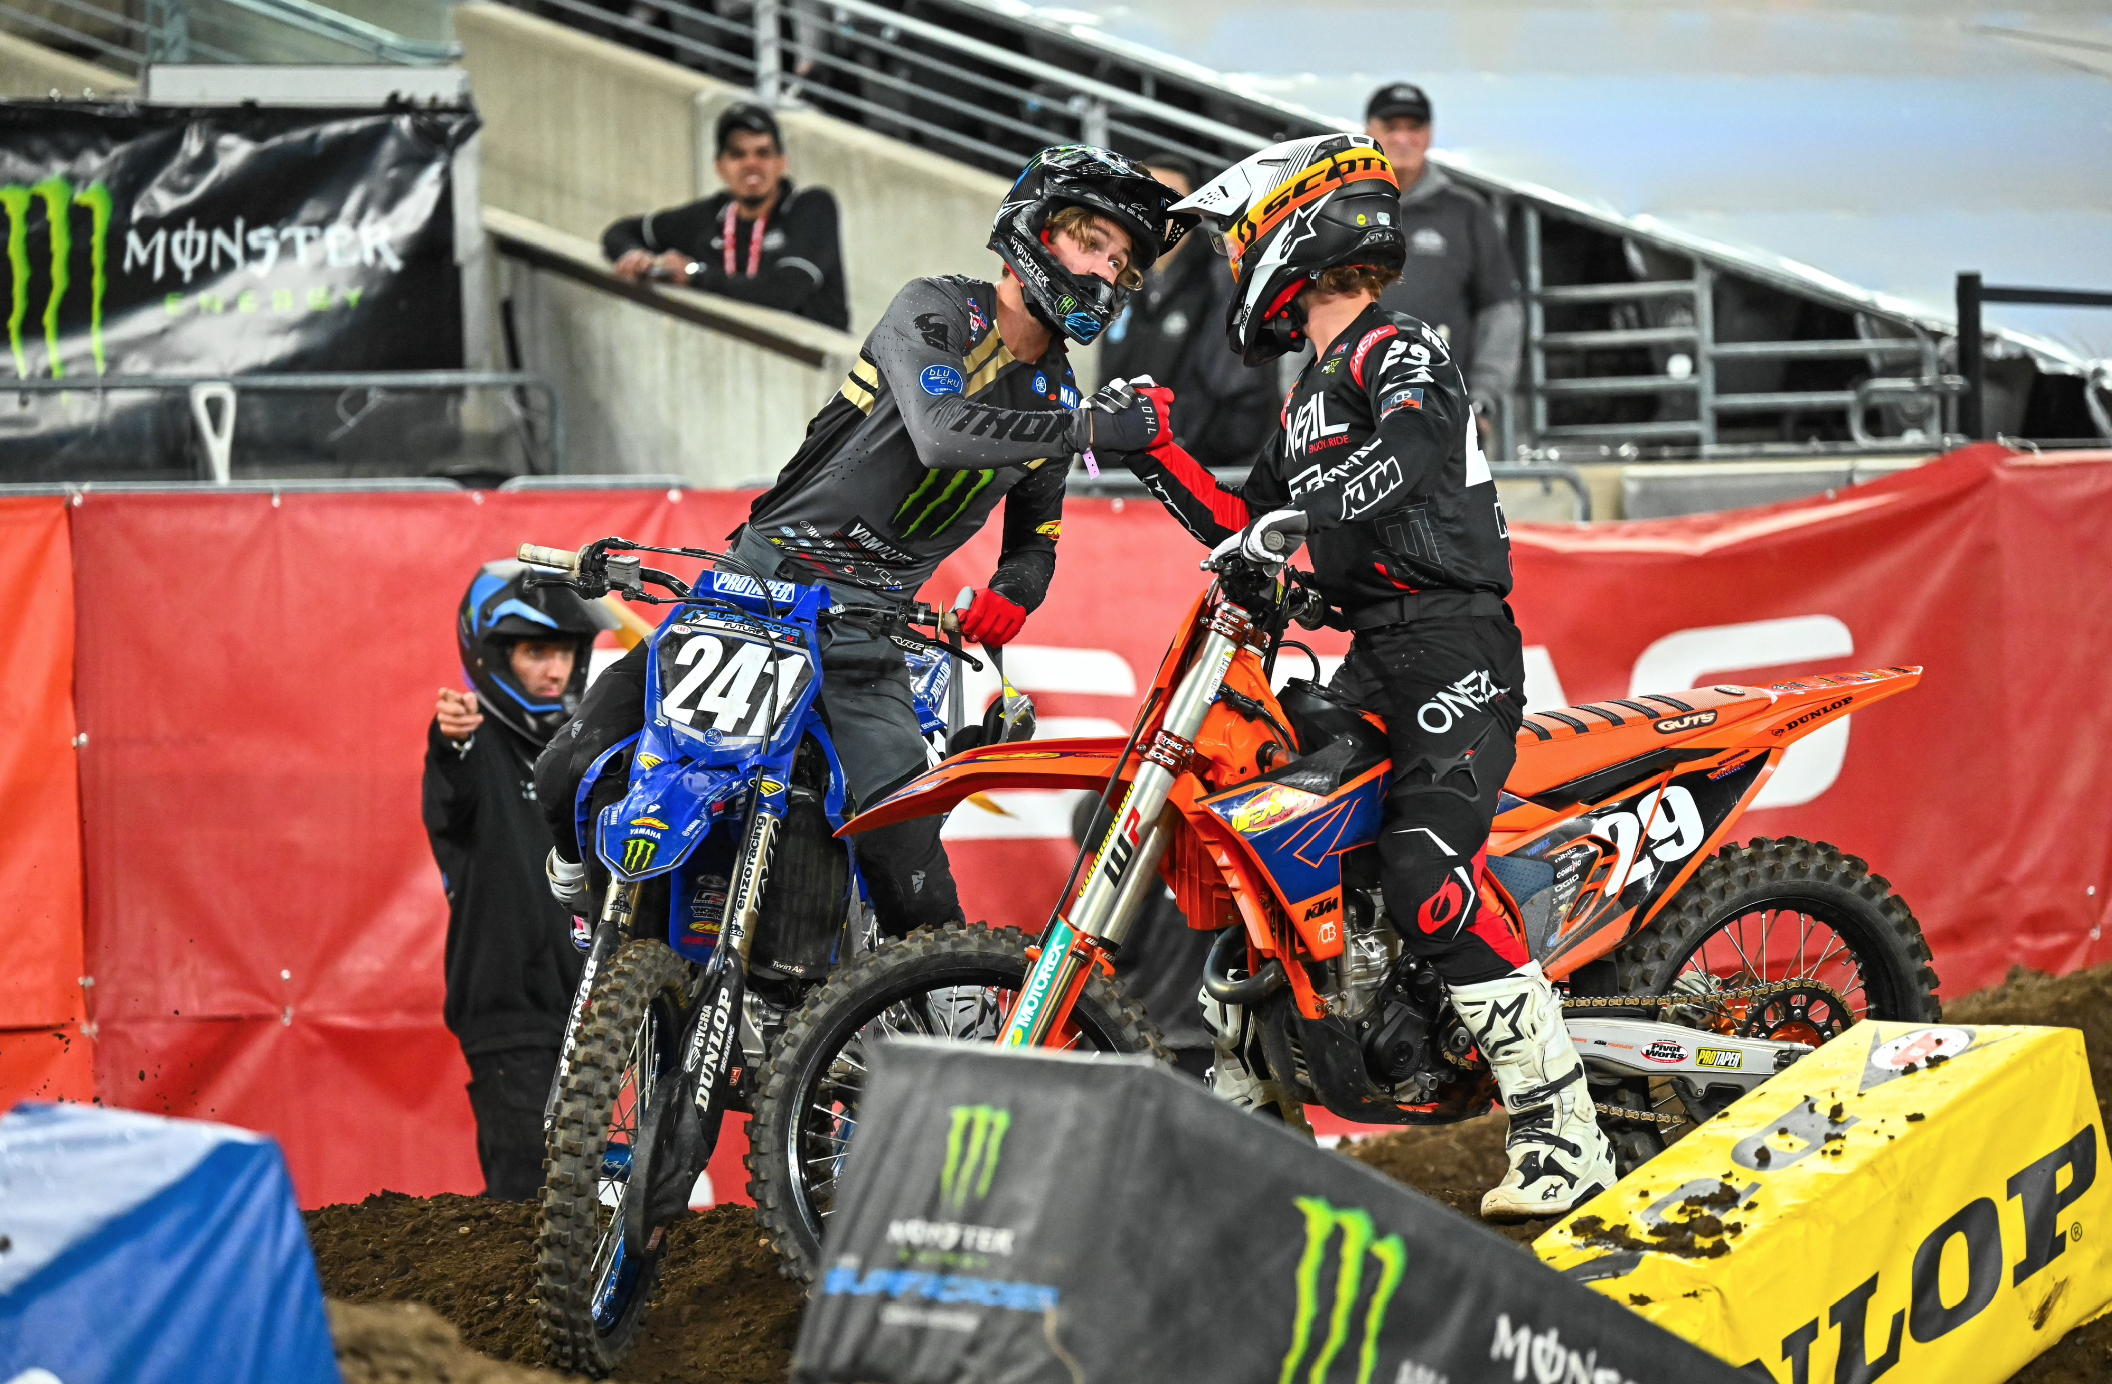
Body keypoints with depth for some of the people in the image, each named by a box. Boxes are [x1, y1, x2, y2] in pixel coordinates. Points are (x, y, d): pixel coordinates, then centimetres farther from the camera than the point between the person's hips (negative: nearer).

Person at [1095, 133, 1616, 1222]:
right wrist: (1159, 456, 17)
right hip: (1375, 664, 10)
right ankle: (1245, 1100, 22)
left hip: (1454, 648, -10)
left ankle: (1563, 1140, -27)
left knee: (1426, 885, -26)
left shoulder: (1398, 351, -7)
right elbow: (1248, 530, 29)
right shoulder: (1313, 392, 22)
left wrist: (1303, 514, -44)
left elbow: (1413, 453, -30)